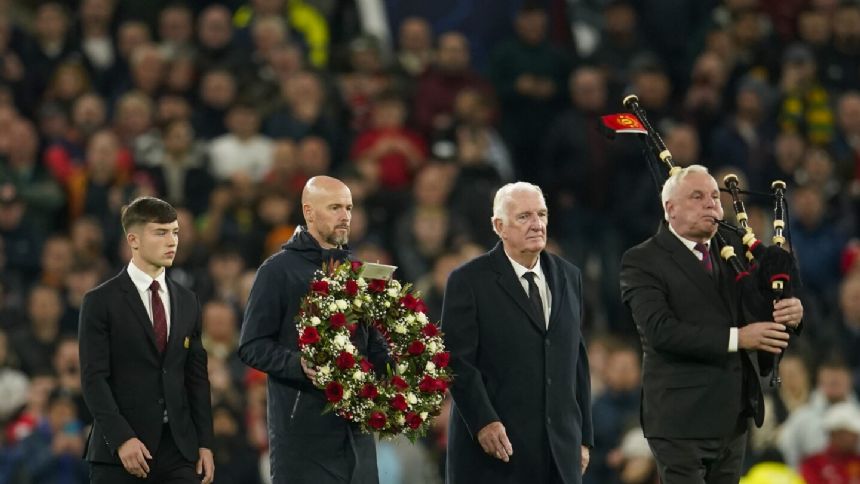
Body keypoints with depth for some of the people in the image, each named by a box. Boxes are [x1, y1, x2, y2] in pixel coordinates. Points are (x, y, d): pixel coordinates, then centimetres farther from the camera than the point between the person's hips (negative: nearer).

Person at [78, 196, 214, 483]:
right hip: (118, 449, -4)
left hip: (179, 447, 4)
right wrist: (121, 438, -18)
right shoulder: (101, 302, -2)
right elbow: (94, 378, -9)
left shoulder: (187, 303, 15)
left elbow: (197, 376, 15)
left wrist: (204, 443, 7)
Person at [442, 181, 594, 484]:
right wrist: (483, 422, -19)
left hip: (560, 451, 5)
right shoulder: (469, 281, -3)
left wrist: (584, 436, 13)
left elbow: (577, 361, 16)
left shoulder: (568, 277, 14)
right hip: (494, 447, -5)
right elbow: (457, 360, -9)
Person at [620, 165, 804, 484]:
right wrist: (736, 338, -23)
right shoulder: (642, 262, -6)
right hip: (681, 419, -7)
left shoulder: (733, 252, 15)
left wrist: (790, 312, -10)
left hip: (733, 417, 7)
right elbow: (660, 329, -19)